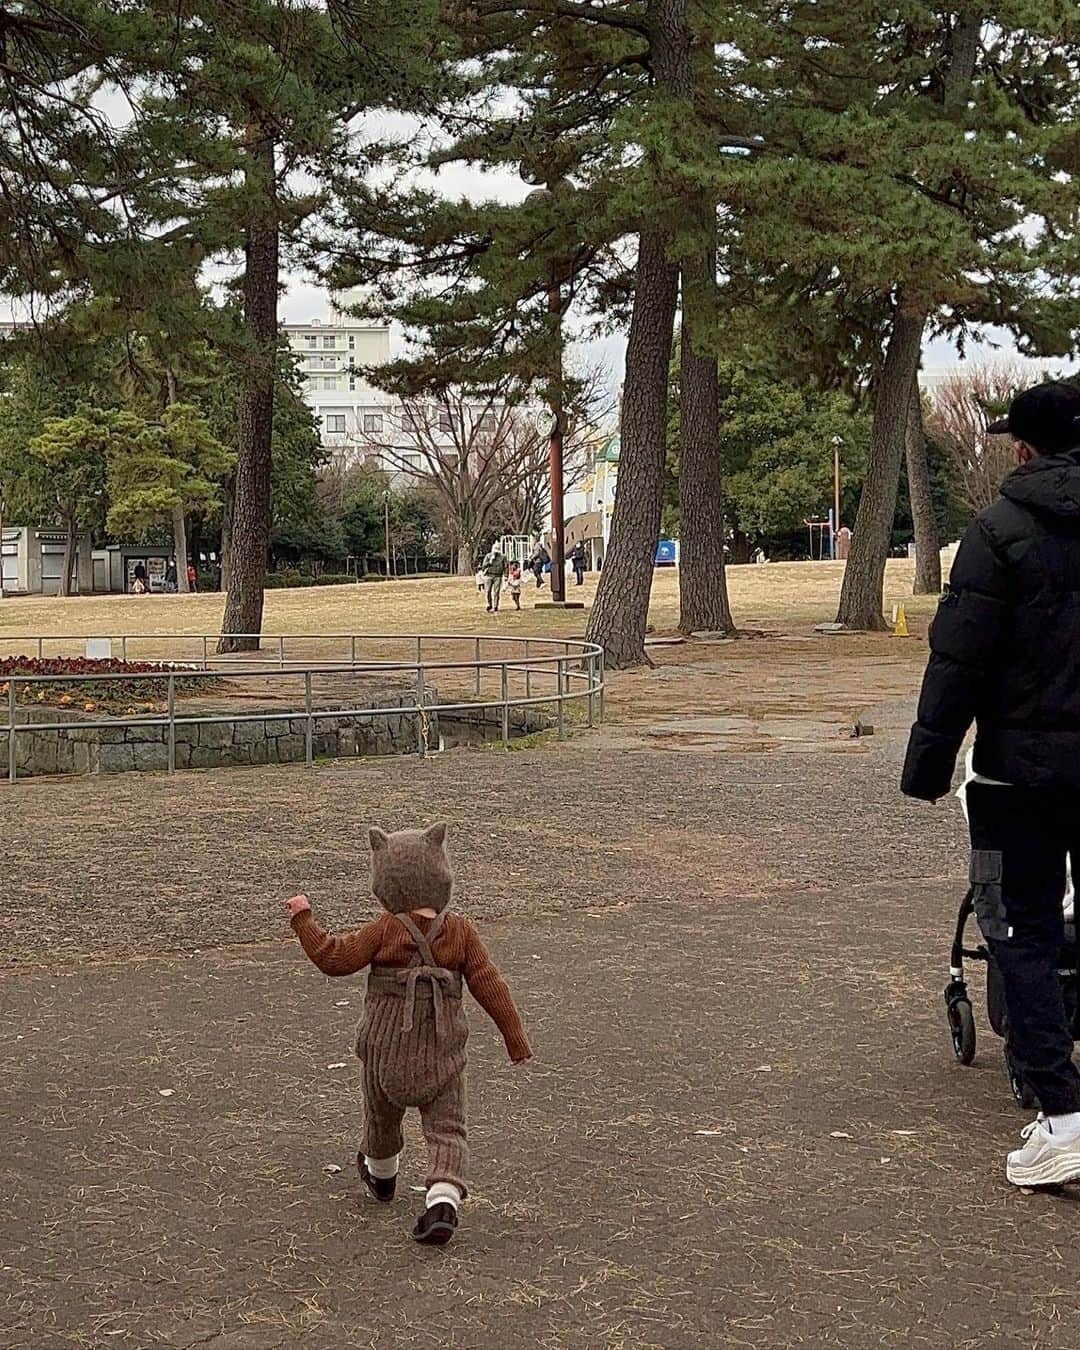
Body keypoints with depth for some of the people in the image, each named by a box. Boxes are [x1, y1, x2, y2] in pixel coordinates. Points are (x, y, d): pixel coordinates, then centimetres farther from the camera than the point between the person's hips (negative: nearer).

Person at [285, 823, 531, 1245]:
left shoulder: (385, 929, -12)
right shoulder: (461, 931, -4)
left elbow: (335, 958, -11)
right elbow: (489, 985, -4)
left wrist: (303, 919, -1)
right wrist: (515, 1036, 2)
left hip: (387, 1047, 0)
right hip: (443, 1051, 1)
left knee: (382, 1113, 25)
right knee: (446, 1129, 3)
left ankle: (381, 1174, 49)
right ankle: (443, 1200, -19)